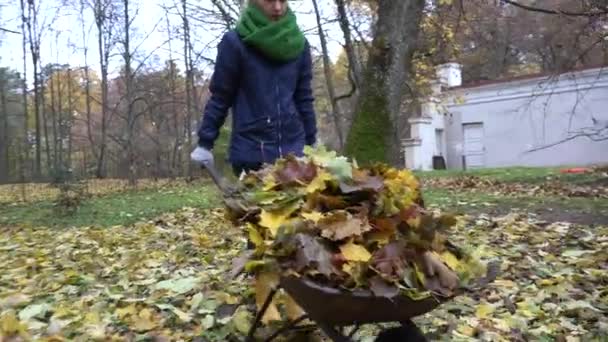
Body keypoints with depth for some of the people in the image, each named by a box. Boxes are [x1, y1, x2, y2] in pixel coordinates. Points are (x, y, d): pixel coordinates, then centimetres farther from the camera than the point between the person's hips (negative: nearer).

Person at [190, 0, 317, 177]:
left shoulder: (299, 44, 8)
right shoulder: (235, 42, -4)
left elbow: (304, 99, 11)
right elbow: (220, 97, -1)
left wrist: (311, 144, 11)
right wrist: (205, 142, -3)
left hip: (294, 151, 3)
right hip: (250, 153, -3)